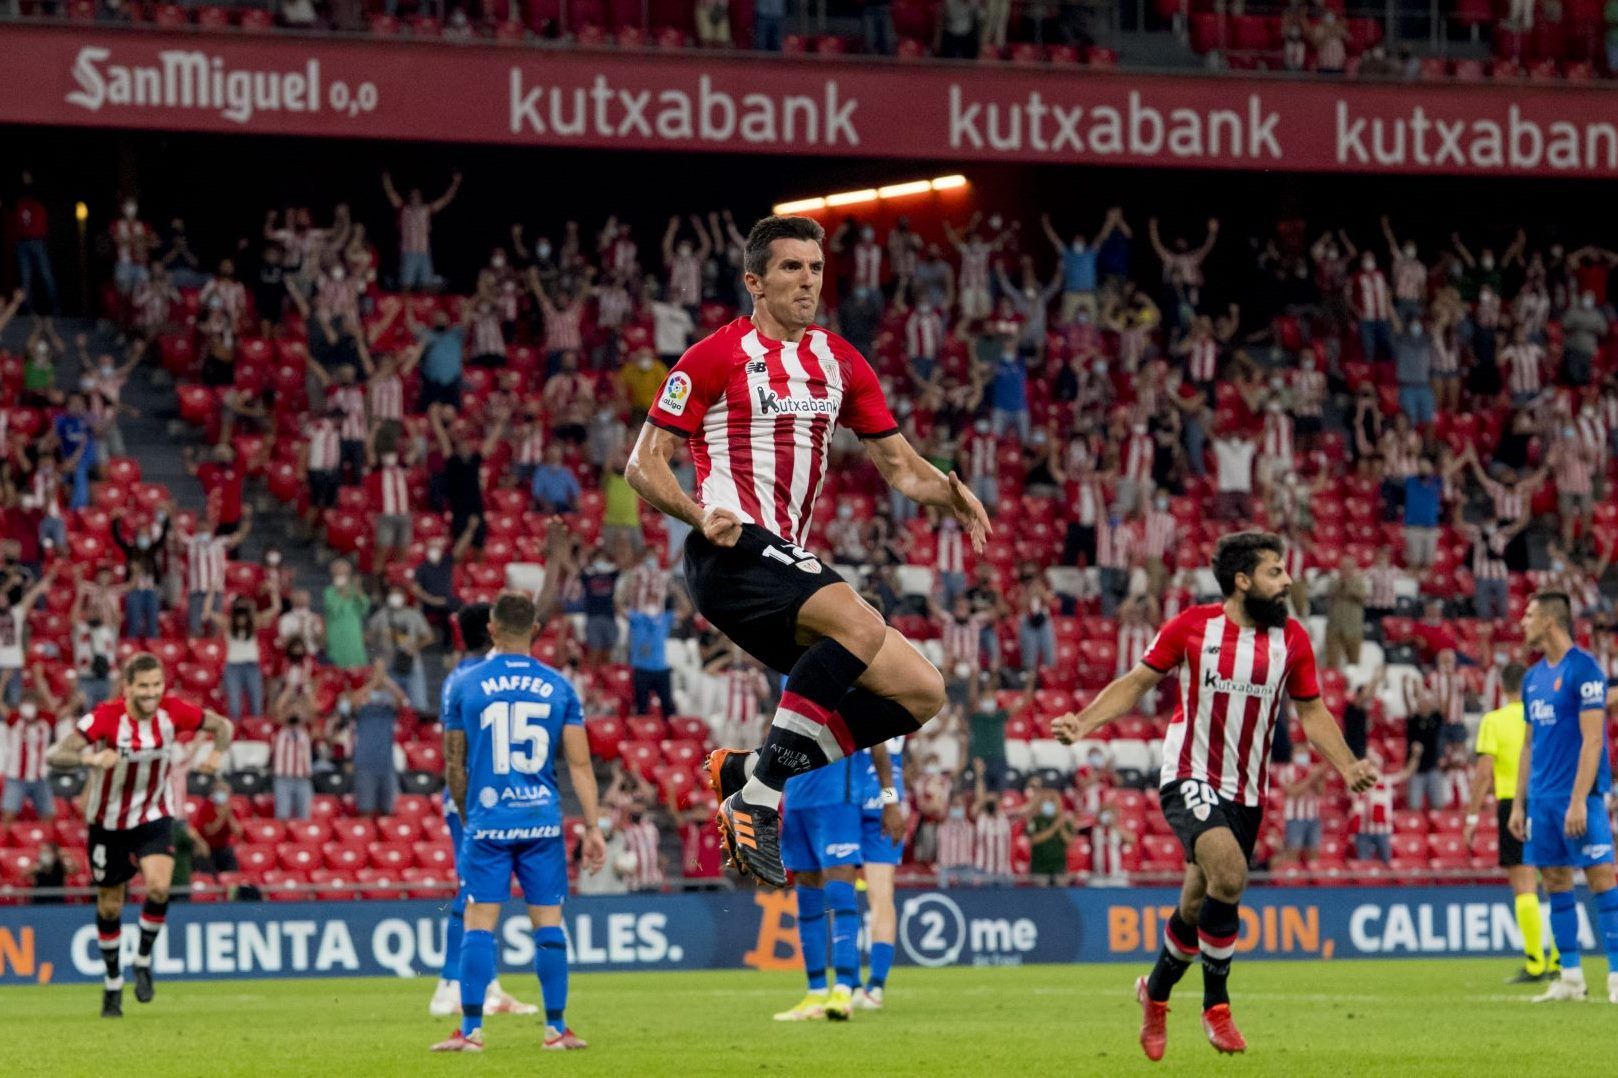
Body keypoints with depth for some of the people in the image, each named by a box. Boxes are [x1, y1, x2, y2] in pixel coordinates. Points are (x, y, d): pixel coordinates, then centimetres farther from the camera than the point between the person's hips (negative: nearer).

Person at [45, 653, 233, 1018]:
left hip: (154, 817, 1)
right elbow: (54, 756, -30)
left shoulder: (173, 712, -15)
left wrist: (217, 753, -19)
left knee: (159, 886, -23)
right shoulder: (106, 717, -24)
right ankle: (113, 983, 30)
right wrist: (90, 758, -49)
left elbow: (222, 726, 2)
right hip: (109, 821, -1)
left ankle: (143, 960, 0)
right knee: (110, 905, 9)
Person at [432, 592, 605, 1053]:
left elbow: (454, 765, 8)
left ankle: (471, 1029, -2)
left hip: (487, 823, -1)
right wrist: (593, 828, 2)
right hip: (543, 823, 1)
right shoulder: (559, 687, 3)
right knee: (548, 923, 6)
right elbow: (580, 764, 0)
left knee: (479, 924, 0)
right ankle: (556, 1029, 8)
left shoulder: (465, 686, 1)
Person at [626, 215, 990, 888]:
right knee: (861, 624, -33)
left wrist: (946, 493, -2)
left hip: (786, 563, 8)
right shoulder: (717, 357, -1)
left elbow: (898, 464, 21)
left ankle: (745, 772, -1)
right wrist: (700, 515, -20)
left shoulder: (839, 363, 18)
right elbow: (644, 463, -2)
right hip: (731, 551, -8)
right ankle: (759, 803, -30)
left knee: (921, 690, -2)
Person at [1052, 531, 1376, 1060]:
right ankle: (1216, 1005, -12)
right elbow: (1137, 682, 2)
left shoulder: (1292, 639, 0)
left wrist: (1348, 767, -4)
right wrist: (1083, 723, -11)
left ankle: (1156, 991, 40)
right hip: (1190, 776, -4)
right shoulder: (1193, 626, -8)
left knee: (1198, 906, 11)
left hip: (1246, 792, 4)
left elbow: (1311, 712, 10)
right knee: (1229, 873, -27)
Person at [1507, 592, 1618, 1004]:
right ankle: (1571, 978, 12)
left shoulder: (1583, 669, -9)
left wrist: (1578, 801, -20)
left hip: (1577, 797, -8)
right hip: (1542, 798, 8)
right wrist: (1518, 805, 15)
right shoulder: (1534, 677, 14)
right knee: (1555, 883, 8)